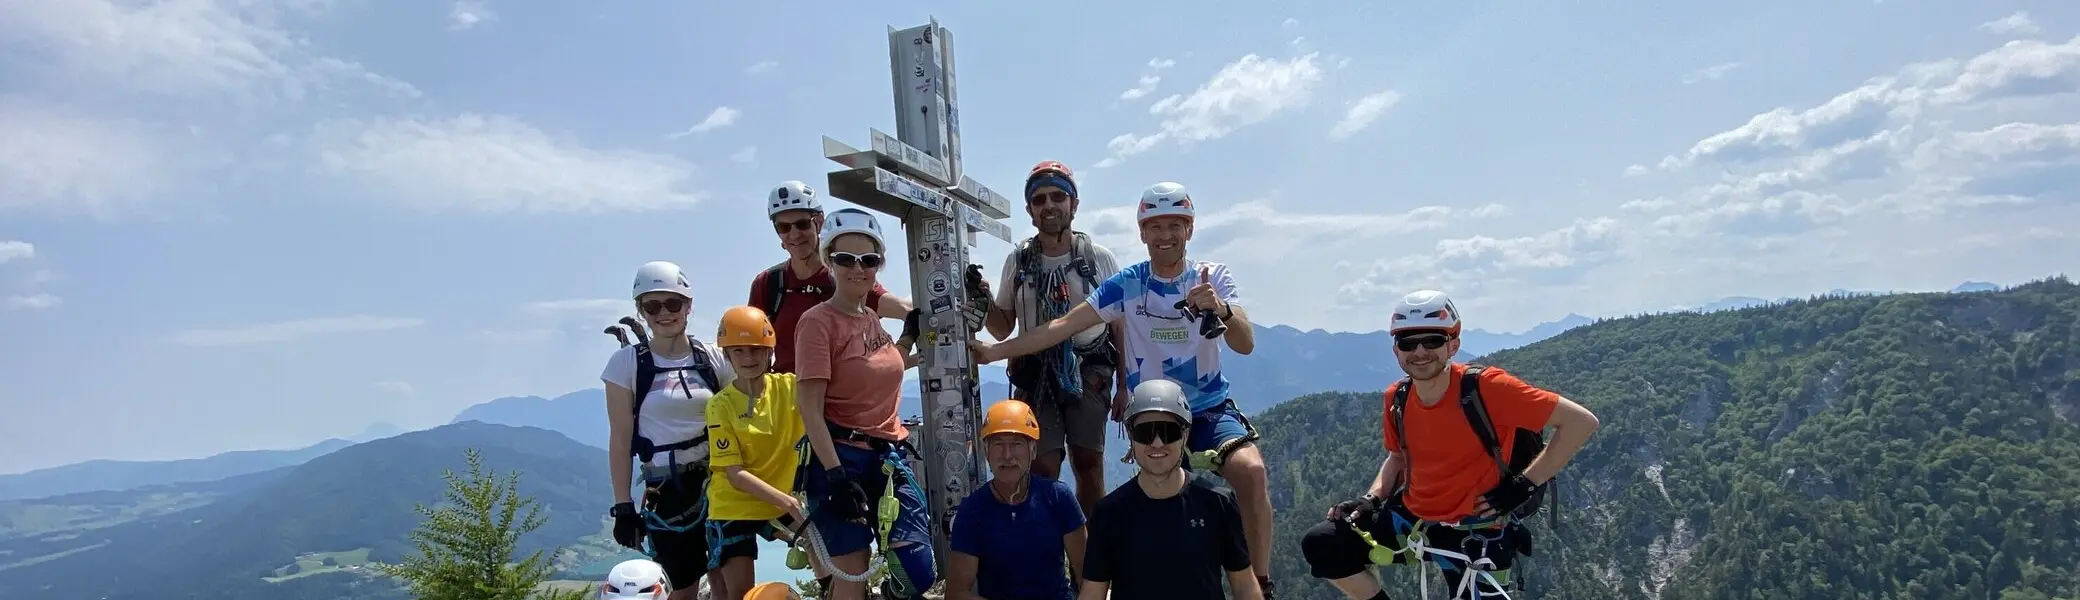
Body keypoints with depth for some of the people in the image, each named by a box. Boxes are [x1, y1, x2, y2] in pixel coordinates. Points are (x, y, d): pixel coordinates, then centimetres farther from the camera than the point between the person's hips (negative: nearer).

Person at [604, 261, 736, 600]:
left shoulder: (714, 358, 2)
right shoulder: (627, 363, -2)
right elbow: (620, 441, -2)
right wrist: (623, 506, -6)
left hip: (719, 480, 2)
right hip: (666, 489, -2)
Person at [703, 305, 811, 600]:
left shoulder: (789, 387, -7)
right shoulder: (721, 405, -13)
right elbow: (735, 475, -16)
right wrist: (787, 501, -24)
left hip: (778, 504, 3)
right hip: (733, 506, -2)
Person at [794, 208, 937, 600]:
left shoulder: (871, 318, 12)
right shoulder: (817, 321, -10)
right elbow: (810, 408, -15)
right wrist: (835, 474, -21)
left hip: (890, 457, 7)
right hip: (843, 461, -6)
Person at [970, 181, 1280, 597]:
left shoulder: (1214, 277, -4)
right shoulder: (1125, 284, -4)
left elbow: (1245, 344, -16)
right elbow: (1063, 325, -8)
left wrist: (1219, 307, -37)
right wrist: (994, 351, -15)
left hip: (1211, 407, -1)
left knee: (1250, 470, -26)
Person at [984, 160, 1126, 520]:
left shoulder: (1100, 258, 2)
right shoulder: (1018, 261, 7)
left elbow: (1119, 326, 5)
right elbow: (1002, 329, 12)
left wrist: (1124, 386, 2)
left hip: (1089, 372, -1)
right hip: (1037, 374, 1)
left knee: (1089, 463, -1)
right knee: (1043, 469, -5)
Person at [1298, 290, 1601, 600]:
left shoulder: (1486, 388, -22)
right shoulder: (1396, 398, -5)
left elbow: (1581, 421, -18)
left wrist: (1525, 483, -17)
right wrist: (1370, 499, -2)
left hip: (1474, 534, -4)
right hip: (1411, 519, 5)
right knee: (1320, 545, -10)